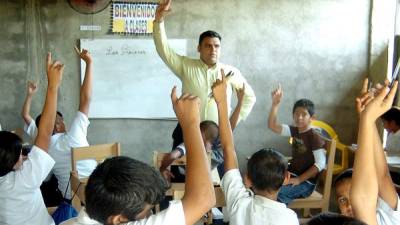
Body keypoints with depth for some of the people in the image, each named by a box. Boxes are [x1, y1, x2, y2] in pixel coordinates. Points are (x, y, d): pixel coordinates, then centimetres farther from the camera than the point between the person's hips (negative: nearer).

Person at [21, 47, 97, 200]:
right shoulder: (72, 137, -22)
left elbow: (25, 115, 10)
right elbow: (85, 98, -25)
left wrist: (30, 94, 18)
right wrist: (89, 63, -23)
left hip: (68, 198, 4)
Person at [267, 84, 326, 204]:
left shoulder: (314, 137, -15)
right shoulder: (295, 131, 6)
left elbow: (320, 163, -19)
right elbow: (272, 126, -3)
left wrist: (299, 179, -21)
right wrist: (275, 103, -14)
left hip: (306, 181, -7)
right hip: (292, 175, 8)